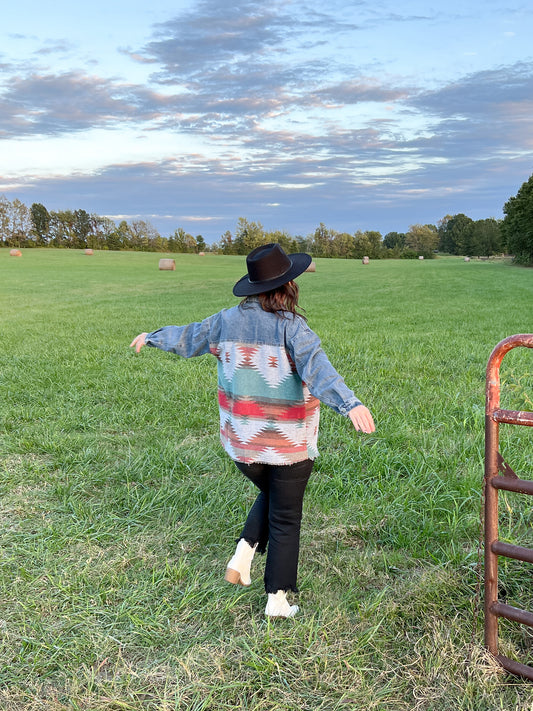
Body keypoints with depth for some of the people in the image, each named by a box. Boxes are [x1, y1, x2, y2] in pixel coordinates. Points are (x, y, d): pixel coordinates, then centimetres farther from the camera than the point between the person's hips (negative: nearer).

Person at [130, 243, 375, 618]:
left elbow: (188, 338, 15)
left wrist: (153, 337, 33)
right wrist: (350, 404, -46)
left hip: (241, 440, 5)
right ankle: (278, 599, 19)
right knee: (285, 519, 11)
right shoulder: (291, 327, -17)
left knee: (270, 496, 31)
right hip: (289, 445, -4)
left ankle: (244, 553, 16)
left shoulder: (228, 320, -1)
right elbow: (317, 367, -34)